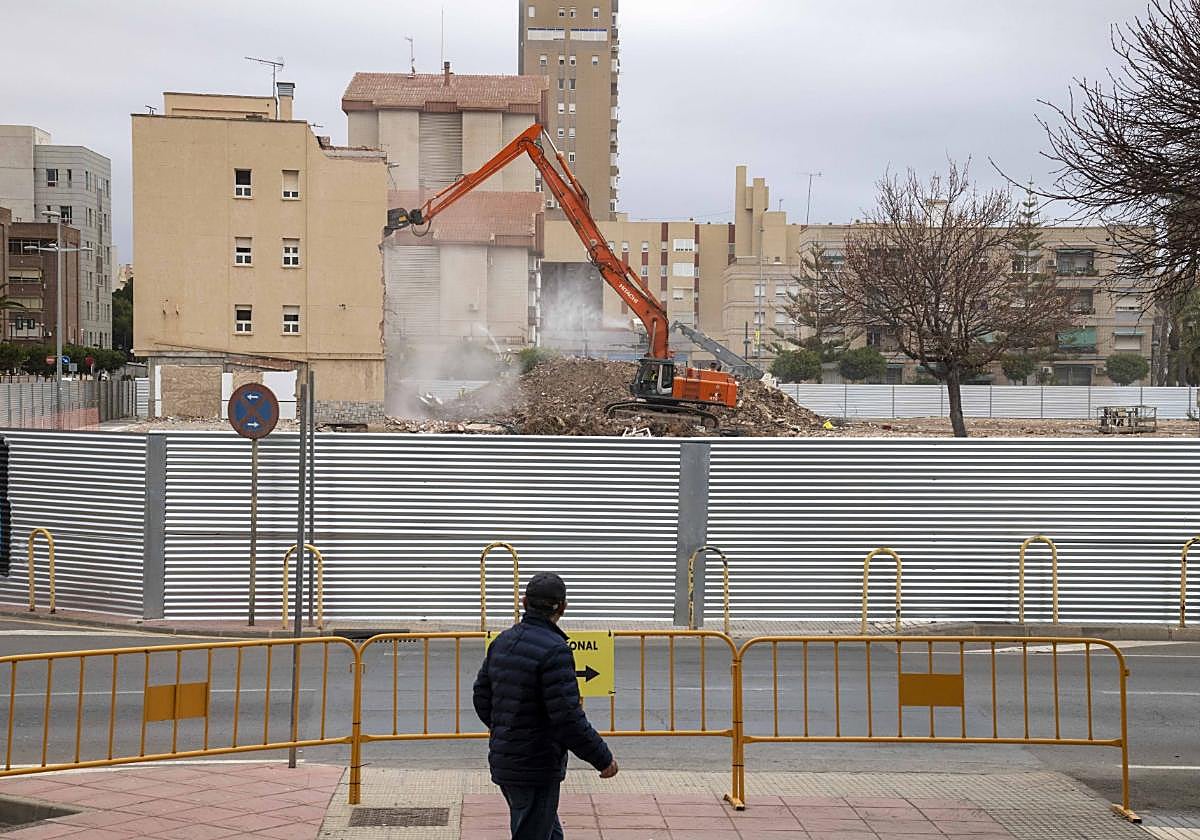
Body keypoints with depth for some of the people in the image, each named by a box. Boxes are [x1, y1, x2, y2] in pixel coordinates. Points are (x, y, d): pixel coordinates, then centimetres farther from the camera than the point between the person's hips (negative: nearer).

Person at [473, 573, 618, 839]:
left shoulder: (502, 642, 6)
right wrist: (603, 759, -12)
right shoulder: (554, 650, -20)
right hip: (536, 767, -8)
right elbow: (568, 718, -23)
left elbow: (482, 698, 14)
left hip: (502, 762, 8)